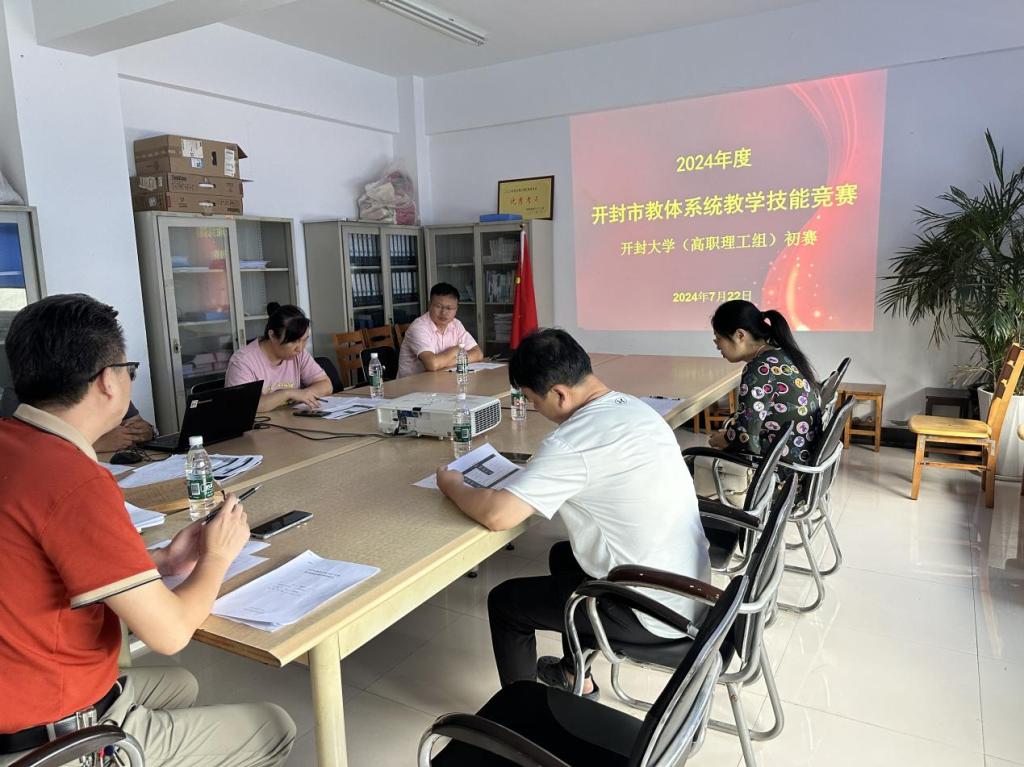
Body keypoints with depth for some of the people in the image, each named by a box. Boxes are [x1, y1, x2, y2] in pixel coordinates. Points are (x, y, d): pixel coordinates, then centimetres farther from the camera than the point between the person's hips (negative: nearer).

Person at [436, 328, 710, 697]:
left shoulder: (572, 442, -26)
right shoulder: (634, 408, 2)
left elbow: (496, 515, -28)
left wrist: (452, 486, -7)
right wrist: (534, 471, 6)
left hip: (654, 612, -8)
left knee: (504, 602, 9)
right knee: (563, 556, 31)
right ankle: (575, 675, 45)